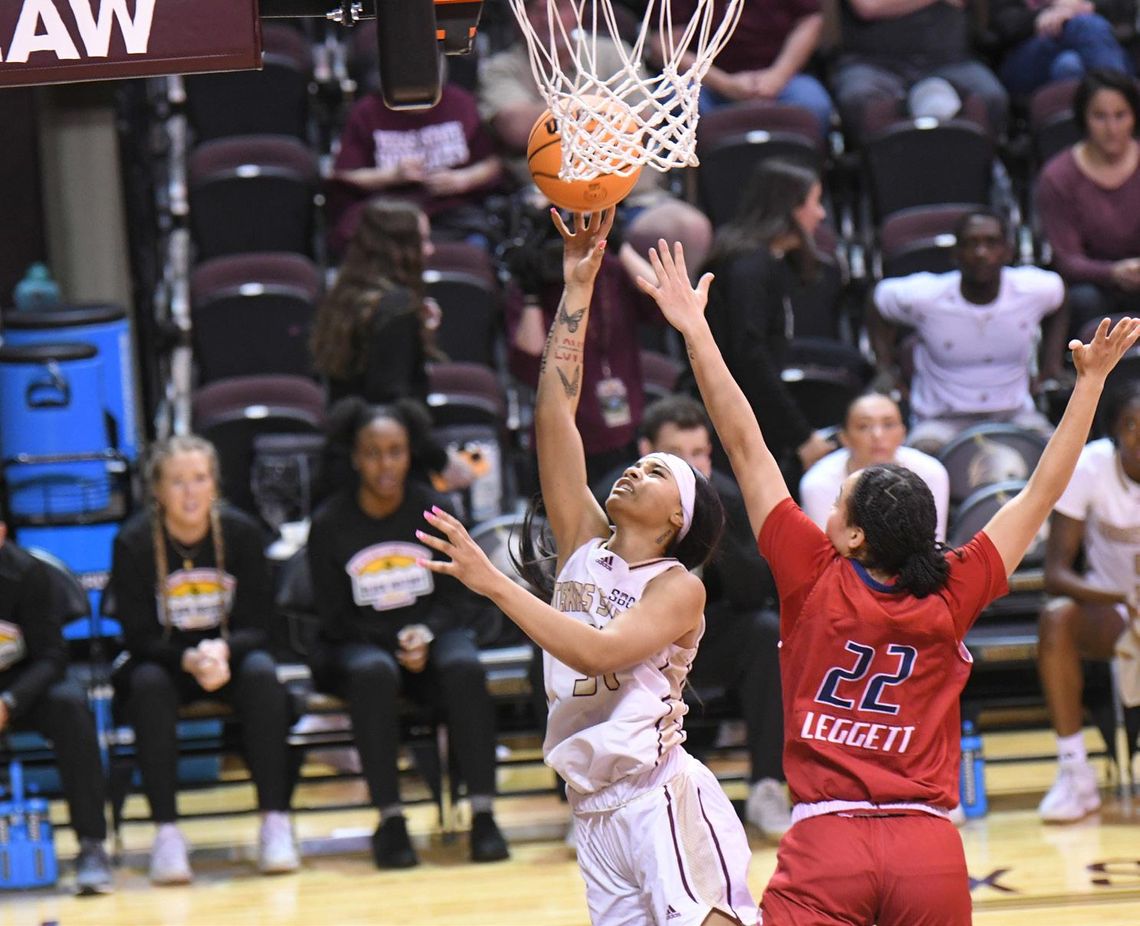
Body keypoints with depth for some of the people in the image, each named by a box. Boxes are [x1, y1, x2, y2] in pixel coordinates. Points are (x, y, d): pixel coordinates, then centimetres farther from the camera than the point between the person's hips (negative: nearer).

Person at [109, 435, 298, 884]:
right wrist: (189, 660, -33)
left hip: (231, 657, 1)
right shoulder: (134, 543, -14)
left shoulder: (242, 532, -9)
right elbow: (139, 637, -14)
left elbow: (257, 625, -8)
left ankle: (275, 822, -32)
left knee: (262, 673, -31)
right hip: (162, 661, -1)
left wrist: (222, 650, -30)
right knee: (148, 684, -34)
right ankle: (166, 832, -35)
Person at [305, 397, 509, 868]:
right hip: (357, 642, -2)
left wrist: (424, 635, -17)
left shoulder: (435, 511, 0)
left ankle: (483, 815, -31)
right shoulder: (330, 523, -5)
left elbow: (454, 596, 4)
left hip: (430, 633, 2)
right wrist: (398, 643, -17)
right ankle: (390, 821, -33)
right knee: (374, 672, -37)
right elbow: (335, 617, -4)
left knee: (465, 667, -32)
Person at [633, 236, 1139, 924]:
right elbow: (1044, 490, 9)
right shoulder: (952, 597, 1)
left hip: (825, 843, -2)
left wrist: (696, 331, 5)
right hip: (931, 851, 2)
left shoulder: (816, 578, -3)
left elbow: (748, 449, 1)